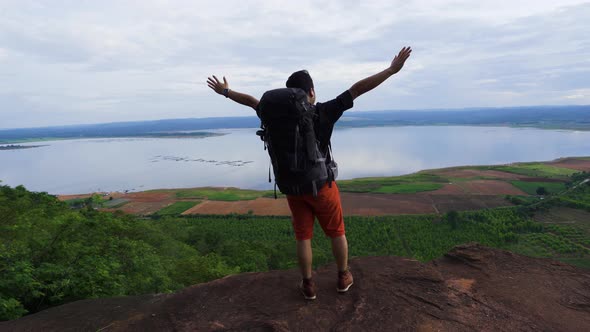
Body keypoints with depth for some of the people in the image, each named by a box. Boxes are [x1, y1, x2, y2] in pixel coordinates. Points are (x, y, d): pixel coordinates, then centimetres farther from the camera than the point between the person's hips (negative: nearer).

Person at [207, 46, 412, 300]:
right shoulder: (324, 113, -15)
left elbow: (251, 100, 8)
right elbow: (358, 89, -13)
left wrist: (225, 92, 23)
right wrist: (392, 69, -9)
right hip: (321, 185, -2)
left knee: (303, 236, 13)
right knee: (336, 231, 17)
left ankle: (308, 285, 23)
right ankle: (343, 278, 30)